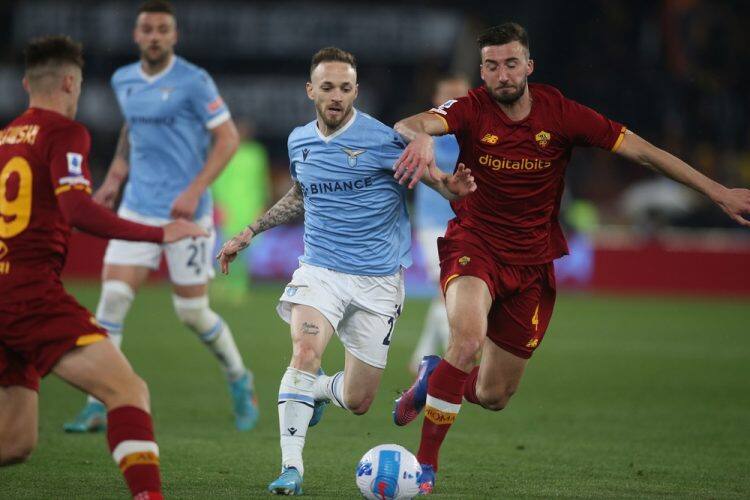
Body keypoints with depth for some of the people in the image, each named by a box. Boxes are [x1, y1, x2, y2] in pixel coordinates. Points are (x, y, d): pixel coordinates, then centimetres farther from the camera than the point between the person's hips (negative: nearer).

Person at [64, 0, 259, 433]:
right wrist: (114, 178, 14)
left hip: (186, 212, -5)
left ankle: (240, 381, 28)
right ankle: (97, 407, -5)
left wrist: (194, 191, -19)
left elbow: (228, 138, -9)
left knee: (193, 313, 1)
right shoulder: (124, 81, 8)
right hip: (137, 209, 5)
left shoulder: (193, 82, -10)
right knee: (113, 297, -9)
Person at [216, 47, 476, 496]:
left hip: (378, 280, -2)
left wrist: (451, 187, -30)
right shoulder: (299, 142, 6)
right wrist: (250, 233, 22)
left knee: (357, 403, 2)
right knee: (306, 352, -27)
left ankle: (319, 390, 38)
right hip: (319, 269, 2)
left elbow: (430, 176, -7)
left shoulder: (381, 139, -10)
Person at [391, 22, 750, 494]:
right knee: (468, 337, -32)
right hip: (474, 247, -3)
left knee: (494, 396, 6)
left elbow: (641, 149, -7)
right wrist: (419, 136, -56)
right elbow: (411, 125, -29)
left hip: (531, 265, 3)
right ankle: (426, 461, -17)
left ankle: (435, 377, 42)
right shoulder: (473, 110, -11)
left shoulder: (560, 113, -9)